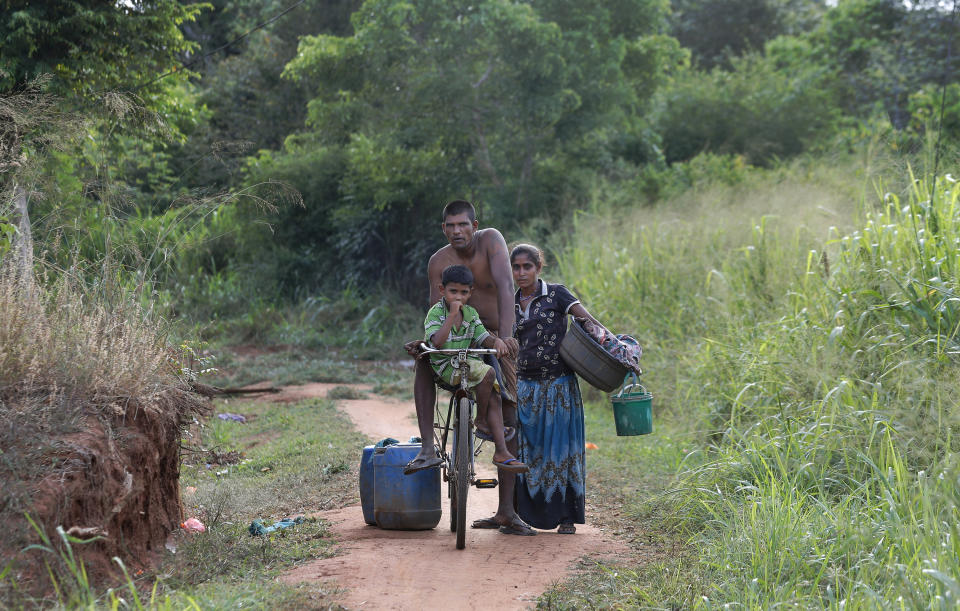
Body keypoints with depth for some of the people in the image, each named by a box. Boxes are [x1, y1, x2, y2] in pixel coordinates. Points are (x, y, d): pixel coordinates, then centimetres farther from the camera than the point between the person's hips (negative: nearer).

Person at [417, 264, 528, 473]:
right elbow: (437, 342, -24)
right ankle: (481, 423, -11)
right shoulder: (436, 312, -9)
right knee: (487, 373, -28)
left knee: (493, 396, -13)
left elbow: (483, 337, 7)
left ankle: (501, 451, -15)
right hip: (445, 365, -6)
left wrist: (497, 341, -17)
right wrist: (452, 315, -27)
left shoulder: (471, 313, 10)